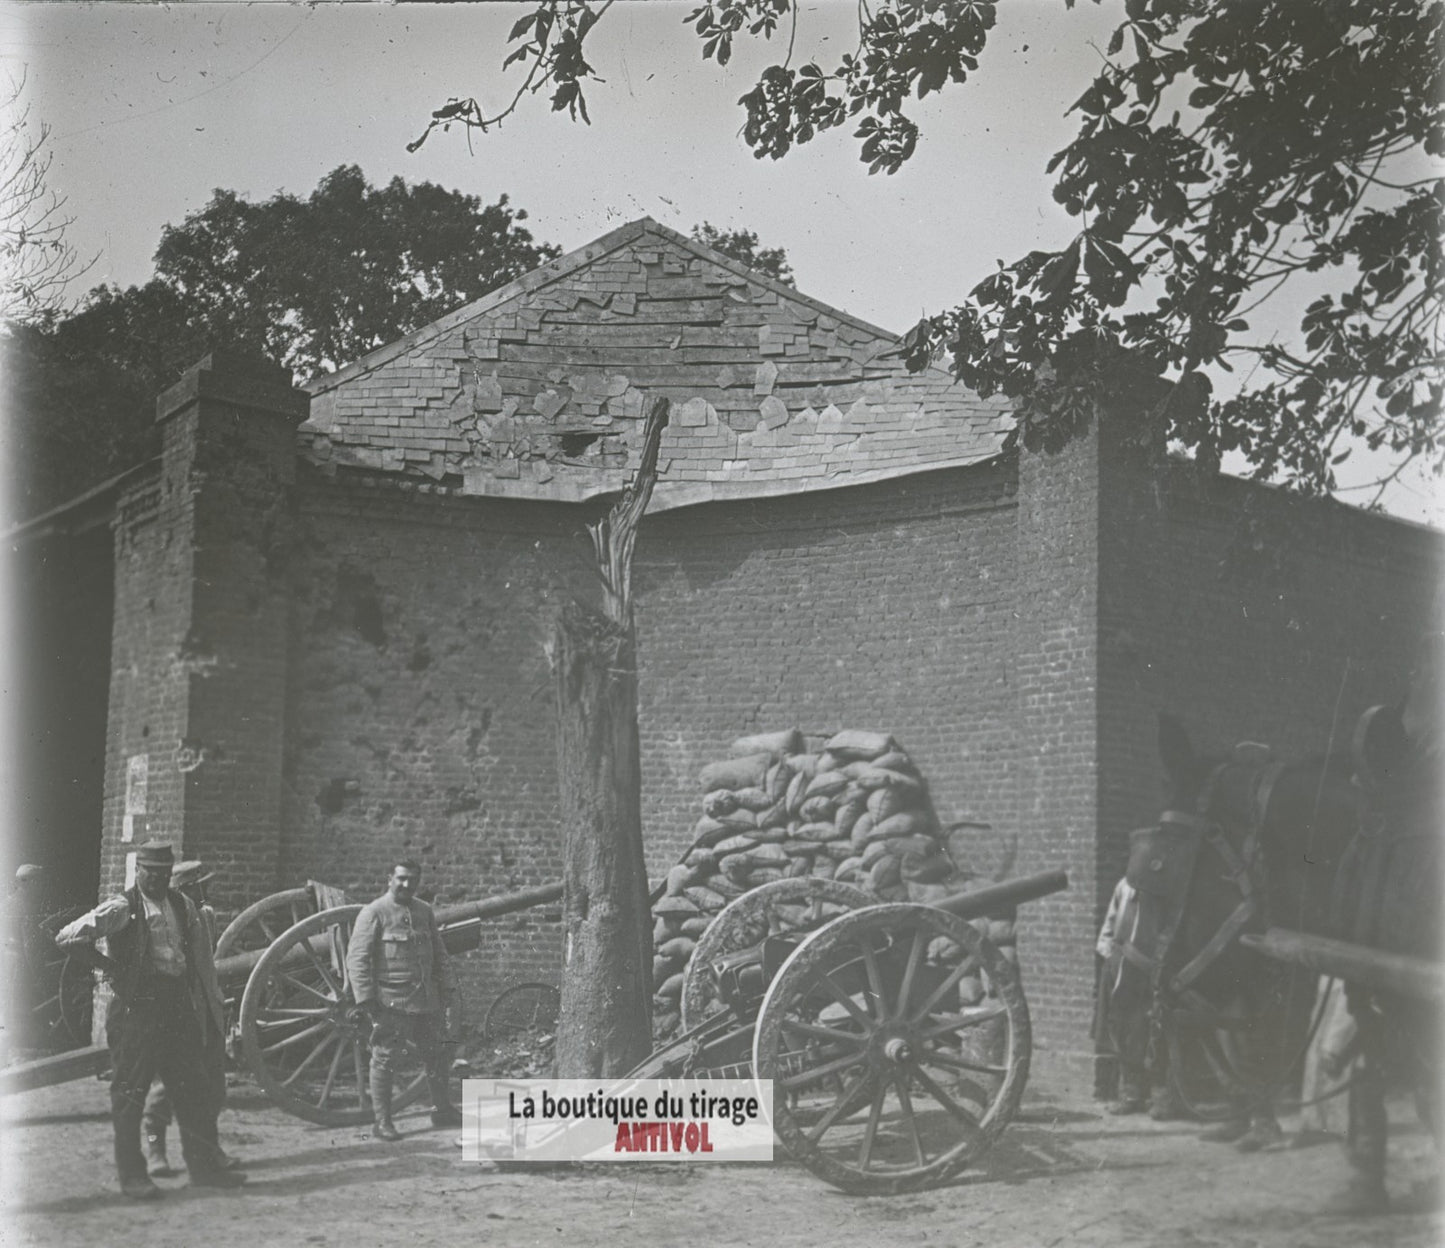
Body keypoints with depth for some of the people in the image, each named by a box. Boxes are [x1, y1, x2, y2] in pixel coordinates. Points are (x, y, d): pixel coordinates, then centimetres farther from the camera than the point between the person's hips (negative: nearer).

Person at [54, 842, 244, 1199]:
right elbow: (69, 935, -13)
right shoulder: (122, 908, -4)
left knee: (194, 1089, 8)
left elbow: (202, 958, 19)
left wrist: (213, 1005, 19)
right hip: (137, 1010, -5)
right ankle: (132, 1175, 10)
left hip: (180, 1007, 5)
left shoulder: (183, 907, 12)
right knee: (130, 1092, 0)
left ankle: (204, 1166, 17)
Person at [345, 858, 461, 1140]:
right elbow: (357, 958, -11)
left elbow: (438, 953, 20)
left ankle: (442, 1110, 27)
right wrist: (366, 998, -17)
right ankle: (382, 1122, 8)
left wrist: (443, 986, 11)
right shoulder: (373, 912, -8)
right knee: (384, 1060, 0)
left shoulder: (424, 911, 11)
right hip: (390, 1002, -6)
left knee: (436, 1055, 14)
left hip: (426, 1001, 6)